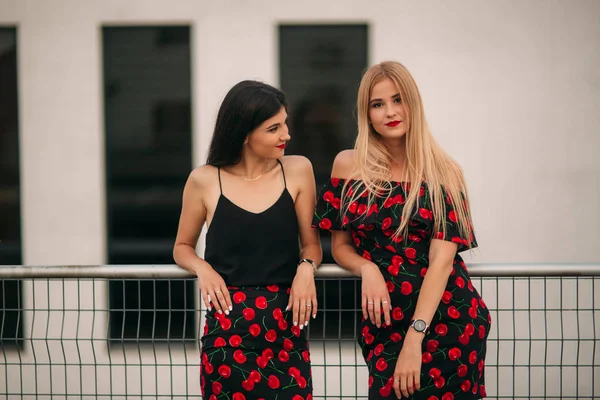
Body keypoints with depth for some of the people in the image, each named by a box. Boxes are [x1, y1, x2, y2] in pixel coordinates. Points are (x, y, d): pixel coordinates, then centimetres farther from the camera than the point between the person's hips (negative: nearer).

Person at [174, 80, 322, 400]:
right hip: (227, 324, -1)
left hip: (285, 321, 1)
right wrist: (203, 269, -8)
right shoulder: (204, 181, -1)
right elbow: (182, 247, 12)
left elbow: (310, 243, 9)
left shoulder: (298, 171, 1)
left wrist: (306, 268, -12)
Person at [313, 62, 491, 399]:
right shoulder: (349, 166, 3)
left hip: (448, 322, -2)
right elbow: (340, 246, 10)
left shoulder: (444, 173, -4)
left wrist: (414, 338, -21)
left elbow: (442, 259, -12)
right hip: (384, 323, 2)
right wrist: (367, 269, -13)